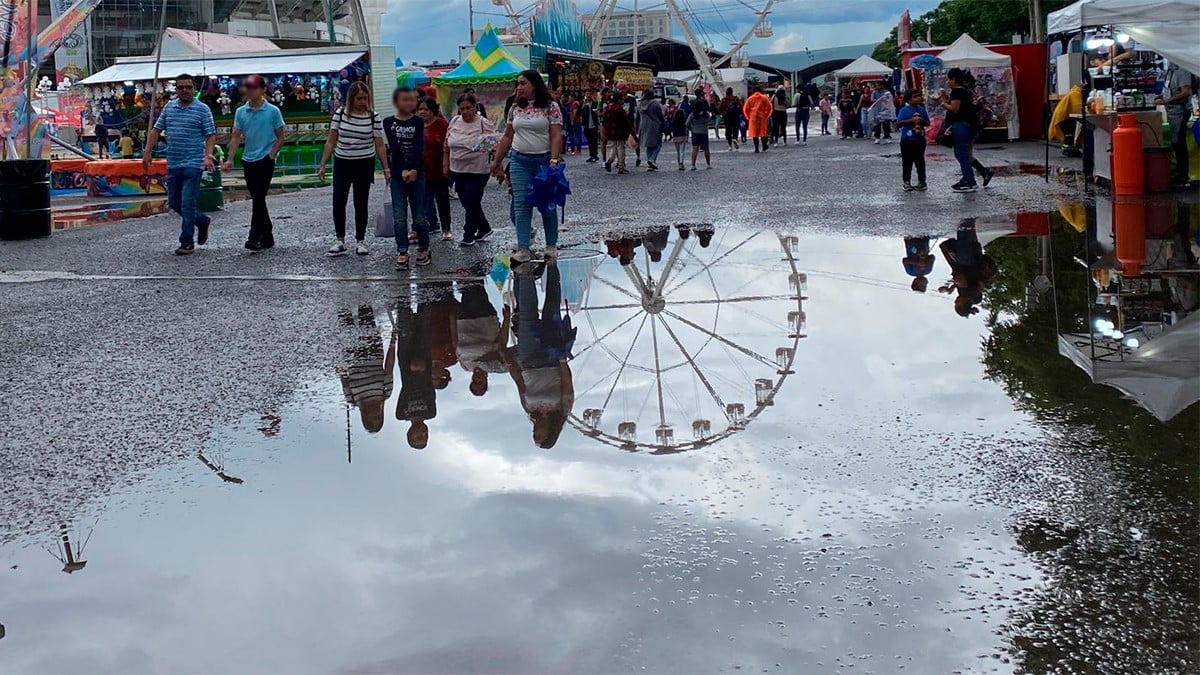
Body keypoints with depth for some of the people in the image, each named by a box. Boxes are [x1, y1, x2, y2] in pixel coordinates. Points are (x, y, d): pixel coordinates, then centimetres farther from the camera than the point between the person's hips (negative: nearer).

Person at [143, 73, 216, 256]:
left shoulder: (202, 109, -2)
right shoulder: (169, 107, 11)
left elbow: (210, 135, -5)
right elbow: (156, 130, 15)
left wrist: (208, 155, -19)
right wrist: (147, 152, 6)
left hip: (193, 164, -6)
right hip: (173, 164, 6)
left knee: (187, 204, -8)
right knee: (174, 203, 11)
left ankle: (187, 242, -1)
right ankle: (202, 221, 33)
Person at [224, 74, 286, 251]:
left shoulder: (273, 111, -5)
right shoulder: (240, 111, 5)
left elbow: (280, 137, 1)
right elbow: (236, 137, 6)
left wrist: (271, 155, -7)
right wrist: (230, 159, -3)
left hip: (265, 161, -5)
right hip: (248, 161, 5)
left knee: (258, 198, -13)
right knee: (257, 199, 10)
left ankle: (254, 238, -14)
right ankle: (267, 237, 19)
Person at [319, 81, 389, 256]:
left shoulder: (373, 117, -5)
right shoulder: (340, 114, -2)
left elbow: (379, 145, -2)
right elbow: (331, 141, 2)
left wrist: (386, 169, -5)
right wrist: (322, 165, -2)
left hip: (364, 165, -1)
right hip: (342, 164, 1)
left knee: (361, 204, 4)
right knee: (338, 202, -4)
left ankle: (360, 241, 15)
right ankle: (340, 241, 6)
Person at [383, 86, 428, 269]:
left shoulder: (418, 122, 3)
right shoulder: (389, 123, 3)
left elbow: (419, 147, -8)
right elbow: (394, 147, -6)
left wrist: (414, 170, -21)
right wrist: (403, 171, -17)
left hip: (417, 173, 0)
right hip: (398, 175, 0)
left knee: (419, 216, 2)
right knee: (399, 216, 0)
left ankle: (424, 250, 16)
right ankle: (402, 253, 4)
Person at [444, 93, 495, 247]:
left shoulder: (484, 124, -10)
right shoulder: (454, 122, 5)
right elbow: (447, 145, 14)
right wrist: (445, 164, 15)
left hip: (477, 171, -6)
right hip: (458, 170, 6)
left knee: (471, 203, -3)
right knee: (467, 202, 13)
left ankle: (469, 235, 12)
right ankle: (484, 228, 30)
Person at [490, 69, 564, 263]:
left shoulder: (550, 107, -5)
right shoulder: (515, 109, 9)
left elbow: (556, 136, -11)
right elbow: (507, 137, 14)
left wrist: (553, 161, -21)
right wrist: (497, 161, 14)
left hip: (543, 160, -4)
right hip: (520, 162, 4)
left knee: (547, 205, 6)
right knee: (521, 205, -4)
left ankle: (551, 246, 19)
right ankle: (523, 249, -6)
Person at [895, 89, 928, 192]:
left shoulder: (922, 110, 6)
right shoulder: (904, 110, -7)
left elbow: (928, 122, 14)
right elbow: (898, 123, -14)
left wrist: (922, 121, -8)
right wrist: (911, 120, -21)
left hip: (920, 139, 3)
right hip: (907, 140, -3)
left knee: (920, 161, 9)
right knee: (907, 162, 3)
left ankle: (921, 181, 17)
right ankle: (907, 182, 11)